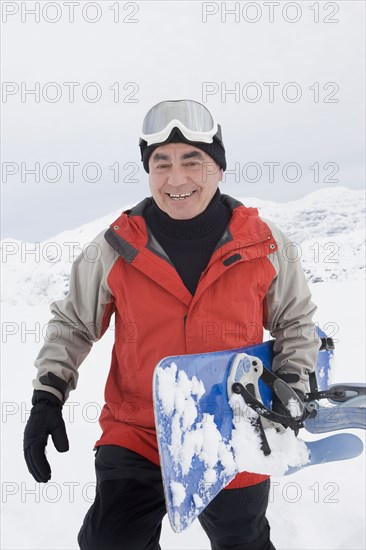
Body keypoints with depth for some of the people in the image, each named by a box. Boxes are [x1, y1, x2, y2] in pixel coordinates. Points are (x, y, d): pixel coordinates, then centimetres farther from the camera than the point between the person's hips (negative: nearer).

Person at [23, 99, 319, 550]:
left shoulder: (263, 245, -8)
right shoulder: (117, 248, -10)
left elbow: (295, 321, 7)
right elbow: (72, 323, 3)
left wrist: (291, 385, -6)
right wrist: (48, 396, -5)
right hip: (136, 434, 0)